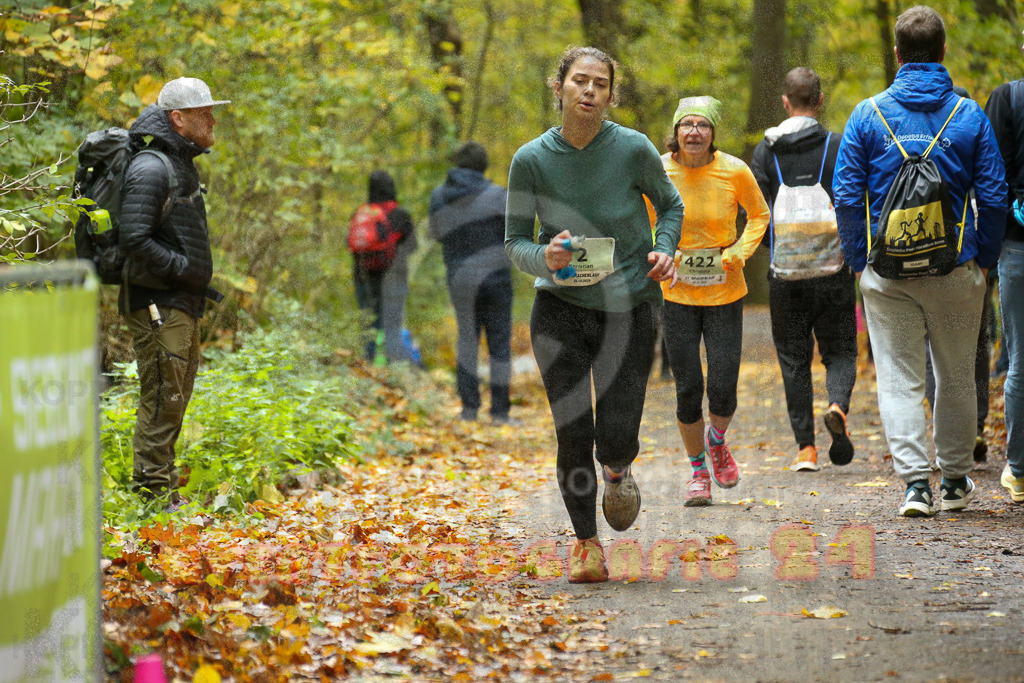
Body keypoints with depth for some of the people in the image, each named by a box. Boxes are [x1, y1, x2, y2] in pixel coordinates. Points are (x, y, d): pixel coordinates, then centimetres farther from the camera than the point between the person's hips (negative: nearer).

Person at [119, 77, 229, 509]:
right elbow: (135, 240, -24)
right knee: (162, 399, -9)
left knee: (175, 398, 14)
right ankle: (154, 496, -5)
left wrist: (199, 282, 15)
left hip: (181, 306, 10)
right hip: (158, 305, -10)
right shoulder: (151, 168, -16)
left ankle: (165, 498, 22)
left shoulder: (181, 164, 17)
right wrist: (185, 270, -18)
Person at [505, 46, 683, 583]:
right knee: (572, 432, -6)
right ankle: (585, 542, 15)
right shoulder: (531, 160, -9)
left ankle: (618, 470, 32)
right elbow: (515, 241, 0)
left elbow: (669, 205, 9)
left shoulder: (633, 149, -10)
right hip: (560, 311, 0)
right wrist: (543, 258, -22)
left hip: (628, 308, 0)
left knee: (616, 435, -7)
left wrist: (664, 250, -10)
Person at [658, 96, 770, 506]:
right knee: (688, 387, 0)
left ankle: (717, 441, 30)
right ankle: (698, 471, 21)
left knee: (723, 387, -5)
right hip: (678, 294, 0)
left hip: (725, 292, 0)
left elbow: (759, 215, 8)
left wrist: (740, 252, -7)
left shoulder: (734, 171, -9)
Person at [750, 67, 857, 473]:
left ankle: (805, 447, 3)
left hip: (784, 273, 1)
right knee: (840, 350, 9)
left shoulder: (766, 151, 2)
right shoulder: (838, 147, -3)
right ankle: (838, 405, -20)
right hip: (833, 272, -1)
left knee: (794, 359, 8)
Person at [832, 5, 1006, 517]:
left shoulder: (868, 115, -2)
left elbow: (847, 197, -2)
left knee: (899, 378, 3)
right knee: (956, 377, 14)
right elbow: (993, 198, -1)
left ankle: (914, 481, -9)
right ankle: (955, 481, 23)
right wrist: (984, 260, 9)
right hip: (955, 268, 1)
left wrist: (858, 262, 8)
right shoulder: (969, 116, -2)